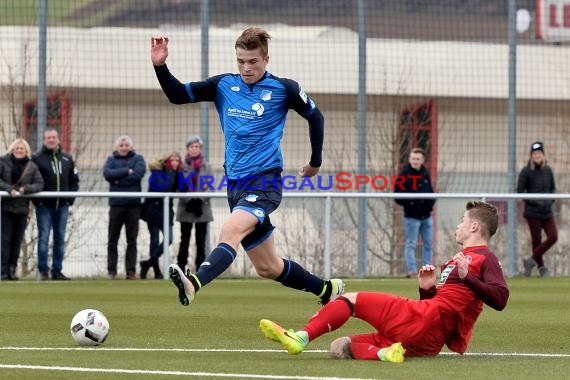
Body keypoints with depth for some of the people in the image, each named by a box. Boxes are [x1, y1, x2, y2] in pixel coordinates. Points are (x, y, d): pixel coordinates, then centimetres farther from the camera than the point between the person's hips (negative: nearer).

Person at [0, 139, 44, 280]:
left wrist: (26, 189, -16)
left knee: (17, 241, 6)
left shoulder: (32, 166, 6)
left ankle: (12, 269, 12)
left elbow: (39, 184, 0)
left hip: (22, 208, 3)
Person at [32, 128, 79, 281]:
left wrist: (71, 199, 3)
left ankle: (57, 270, 10)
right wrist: (37, 200, -11)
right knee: (44, 238, -5)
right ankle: (43, 271, -2)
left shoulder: (67, 159, 11)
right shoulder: (37, 159, -1)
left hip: (62, 205, 4)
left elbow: (74, 180, 15)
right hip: (44, 206, -4)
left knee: (60, 239, 6)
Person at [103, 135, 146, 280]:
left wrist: (118, 179, -9)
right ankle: (112, 271, 6)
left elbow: (138, 174, -11)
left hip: (133, 204, -1)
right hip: (116, 204, 1)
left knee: (132, 240, 2)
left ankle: (131, 271, 5)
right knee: (113, 240, 2)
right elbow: (107, 174, -9)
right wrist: (126, 171, -13)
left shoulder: (138, 159, 8)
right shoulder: (111, 159, 11)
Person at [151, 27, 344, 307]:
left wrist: (316, 161, 19)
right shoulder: (223, 85, 7)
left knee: (230, 231, -34)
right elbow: (177, 95, 9)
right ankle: (327, 289, 33)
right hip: (236, 185, 6)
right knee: (268, 268, 13)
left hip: (264, 181, -6)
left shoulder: (283, 89, -3)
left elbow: (315, 116, 12)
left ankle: (193, 284, -56)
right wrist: (160, 66, -7)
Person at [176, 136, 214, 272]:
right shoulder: (182, 166, 2)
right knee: (185, 240, 2)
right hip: (186, 207, -1)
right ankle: (181, 268, 6)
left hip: (202, 207, 1)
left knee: (201, 241, 1)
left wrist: (200, 200, -14)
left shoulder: (206, 166, 7)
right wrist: (189, 201, -15)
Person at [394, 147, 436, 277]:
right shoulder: (404, 175, -11)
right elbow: (398, 197, -12)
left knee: (429, 244, 11)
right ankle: (412, 271, -3)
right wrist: (411, 204, -21)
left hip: (426, 216, 7)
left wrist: (431, 202, 0)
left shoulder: (425, 174, 8)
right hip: (412, 216, -7)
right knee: (411, 244, -3)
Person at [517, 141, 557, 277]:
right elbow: (520, 191, -7)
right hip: (532, 211, -4)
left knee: (553, 237, -6)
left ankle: (532, 261, 7)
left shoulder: (548, 170, 6)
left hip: (547, 211, 4)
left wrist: (550, 200, -5)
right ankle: (541, 267, 16)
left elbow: (553, 188, 15)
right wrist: (535, 202, -17)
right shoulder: (526, 171, -7)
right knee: (537, 240, -2)